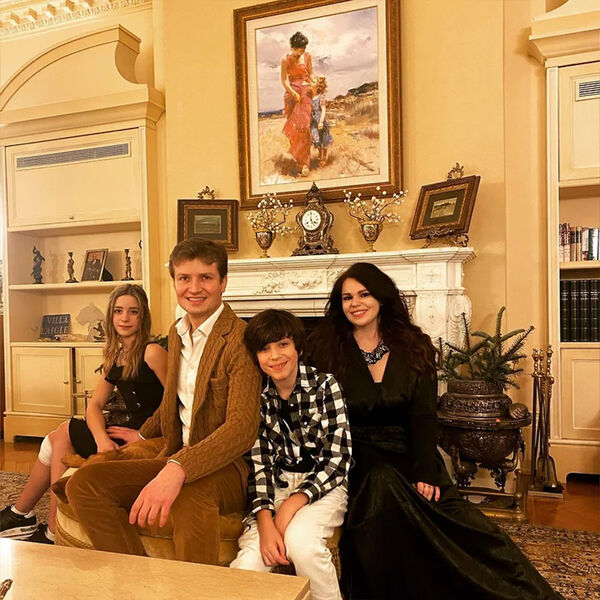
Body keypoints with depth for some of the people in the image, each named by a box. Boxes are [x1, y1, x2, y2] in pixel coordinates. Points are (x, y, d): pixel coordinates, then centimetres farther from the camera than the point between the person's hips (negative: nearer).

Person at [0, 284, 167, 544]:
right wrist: (102, 438, -14)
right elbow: (94, 405, 6)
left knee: (63, 434, -4)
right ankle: (55, 532, 13)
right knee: (58, 440, 1)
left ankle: (21, 513, 15)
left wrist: (145, 435, -17)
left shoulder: (153, 352, -13)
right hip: (128, 431, 8)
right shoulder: (115, 357, 12)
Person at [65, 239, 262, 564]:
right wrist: (142, 436, 36)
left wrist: (177, 469, -36)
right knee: (83, 482, -12)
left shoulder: (241, 338, -13)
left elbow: (242, 427, -25)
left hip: (228, 465, -7)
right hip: (175, 460, 7)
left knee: (188, 496, -39)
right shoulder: (177, 333, 13)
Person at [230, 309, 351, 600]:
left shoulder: (324, 385, -9)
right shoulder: (257, 396, -1)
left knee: (300, 540, -30)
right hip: (277, 486, 2)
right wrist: (265, 521, -19)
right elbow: (259, 462, -4)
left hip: (323, 485, -2)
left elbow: (338, 458, -11)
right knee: (249, 562, -23)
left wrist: (293, 503, -20)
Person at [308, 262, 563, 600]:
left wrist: (424, 472, -17)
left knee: (461, 521, -21)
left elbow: (424, 416, -2)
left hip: (408, 453, 2)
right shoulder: (327, 350, 1)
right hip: (358, 456, -1)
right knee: (382, 483, -34)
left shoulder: (414, 347, 4)